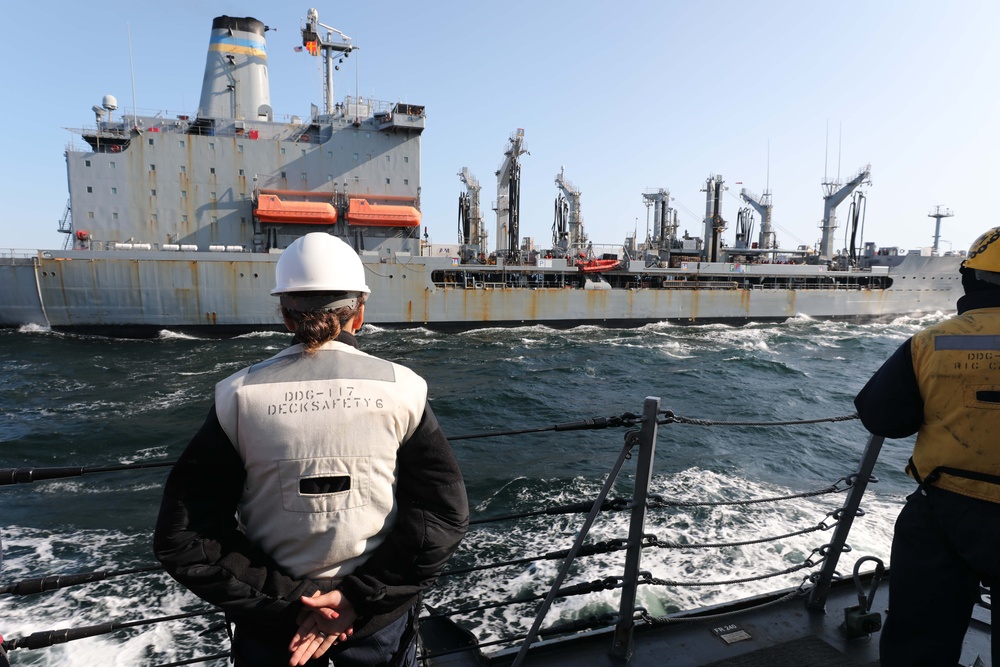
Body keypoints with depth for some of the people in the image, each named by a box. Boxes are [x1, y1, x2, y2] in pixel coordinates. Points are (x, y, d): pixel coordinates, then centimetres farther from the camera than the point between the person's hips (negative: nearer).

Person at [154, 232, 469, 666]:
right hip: (381, 615, 0)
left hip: (271, 623, 1)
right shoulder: (401, 389, -15)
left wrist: (285, 599, -12)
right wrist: (359, 597, -15)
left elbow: (181, 536, -12)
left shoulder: (240, 396, -14)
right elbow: (444, 514, -16)